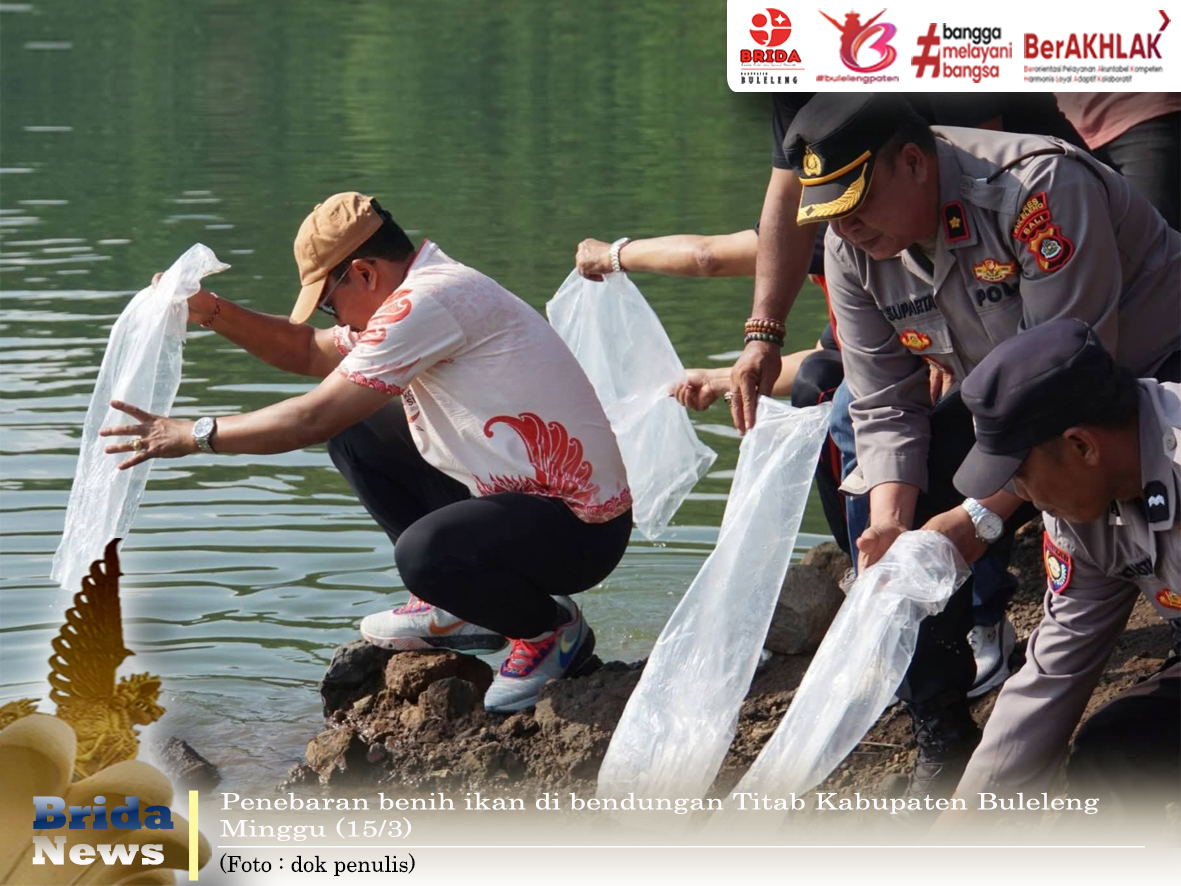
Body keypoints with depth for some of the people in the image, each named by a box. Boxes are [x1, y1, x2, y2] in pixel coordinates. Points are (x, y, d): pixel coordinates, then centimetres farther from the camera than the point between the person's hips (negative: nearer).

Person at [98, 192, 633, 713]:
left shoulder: (425, 305, -22)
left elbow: (314, 419, -21)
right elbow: (307, 352, 23)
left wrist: (193, 436, -12)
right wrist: (209, 311, 8)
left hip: (579, 525, -10)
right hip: (510, 492, 10)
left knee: (424, 553, -36)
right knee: (354, 435, 11)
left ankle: (554, 630, -4)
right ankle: (457, 607, 16)